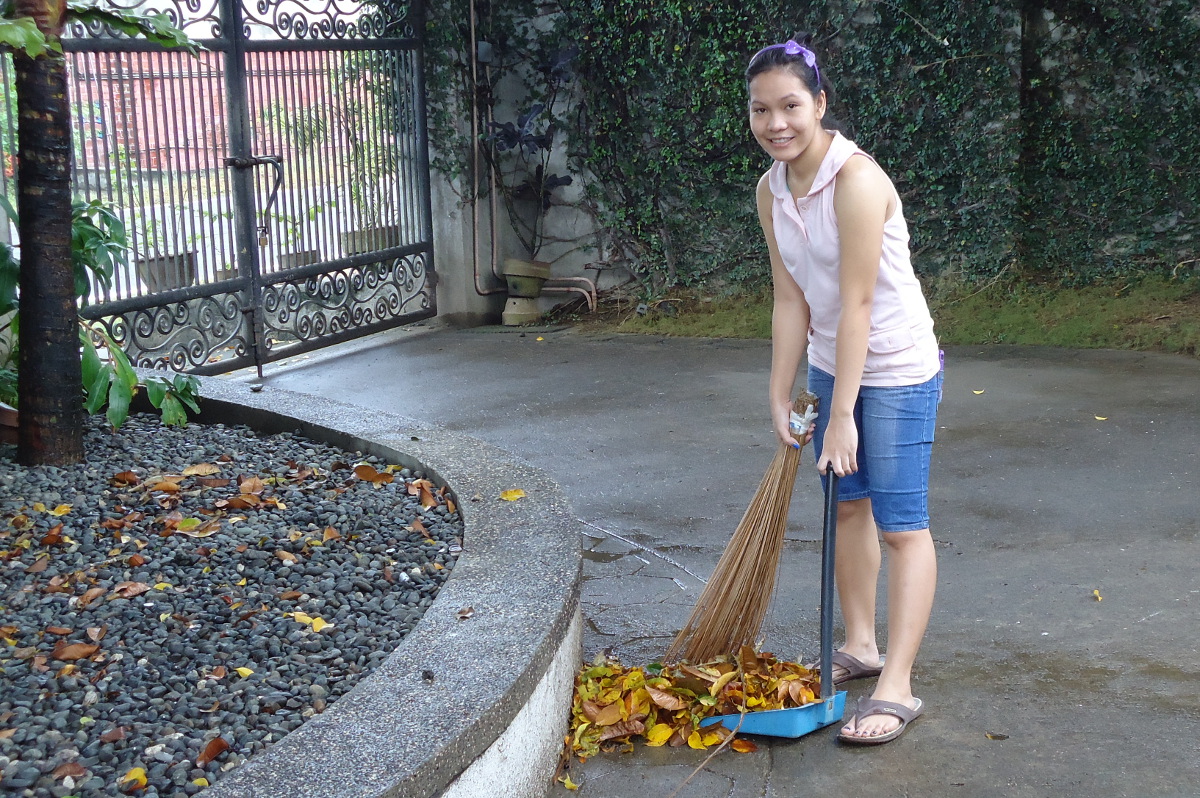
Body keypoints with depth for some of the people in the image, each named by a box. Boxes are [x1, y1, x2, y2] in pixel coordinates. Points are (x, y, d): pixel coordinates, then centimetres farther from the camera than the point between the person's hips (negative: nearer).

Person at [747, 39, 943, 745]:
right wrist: (781, 397, 1)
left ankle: (898, 686, 3)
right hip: (832, 365, 8)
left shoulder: (856, 178, -25)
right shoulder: (771, 190, -1)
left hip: (895, 370, -8)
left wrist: (842, 414, -24)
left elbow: (856, 303, -26)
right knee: (848, 503, 17)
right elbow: (791, 300, 2)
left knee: (901, 523, -4)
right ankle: (861, 645, 33)